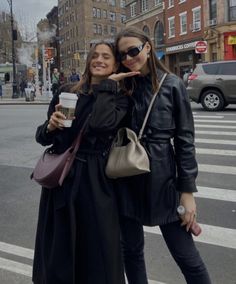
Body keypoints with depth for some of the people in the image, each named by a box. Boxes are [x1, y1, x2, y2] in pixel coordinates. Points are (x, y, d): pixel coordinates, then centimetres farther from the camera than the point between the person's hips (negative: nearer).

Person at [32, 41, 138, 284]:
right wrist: (50, 127, -13)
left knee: (97, 253, 6)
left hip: (94, 183, -3)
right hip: (59, 178, 4)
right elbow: (42, 136, 9)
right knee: (57, 252, 14)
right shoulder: (66, 92, 7)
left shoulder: (118, 98, -2)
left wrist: (108, 84, -13)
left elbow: (101, 124, -24)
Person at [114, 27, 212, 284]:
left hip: (161, 176, -3)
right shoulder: (121, 88, 5)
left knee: (186, 256, 2)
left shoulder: (172, 85, -5)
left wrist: (187, 190, -7)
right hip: (126, 177, 4)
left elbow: (184, 139, -5)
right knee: (131, 250, 15)